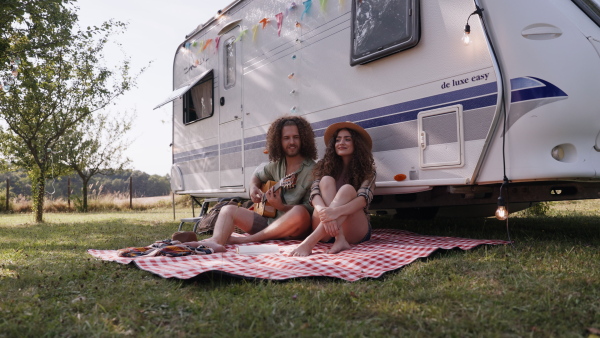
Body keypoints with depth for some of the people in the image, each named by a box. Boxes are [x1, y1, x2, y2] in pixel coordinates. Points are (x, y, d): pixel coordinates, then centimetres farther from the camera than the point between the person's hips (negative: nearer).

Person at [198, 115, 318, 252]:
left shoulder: (312, 169, -10)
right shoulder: (276, 165, 8)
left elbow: (310, 208, -13)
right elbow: (258, 175, 28)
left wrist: (281, 207, -25)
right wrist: (253, 187, 6)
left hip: (295, 229, -5)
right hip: (269, 222, 6)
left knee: (300, 212, -38)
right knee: (228, 210, -3)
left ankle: (247, 239, -25)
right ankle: (216, 242, -36)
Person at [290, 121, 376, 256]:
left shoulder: (366, 169, 2)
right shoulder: (325, 166, 7)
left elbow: (363, 198, -17)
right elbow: (315, 193, -10)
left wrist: (336, 212, -37)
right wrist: (325, 212, -35)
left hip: (355, 231, -1)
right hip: (325, 233, 2)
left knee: (347, 189, -28)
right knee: (326, 180, -19)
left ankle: (310, 241, -47)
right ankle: (339, 240, -38)